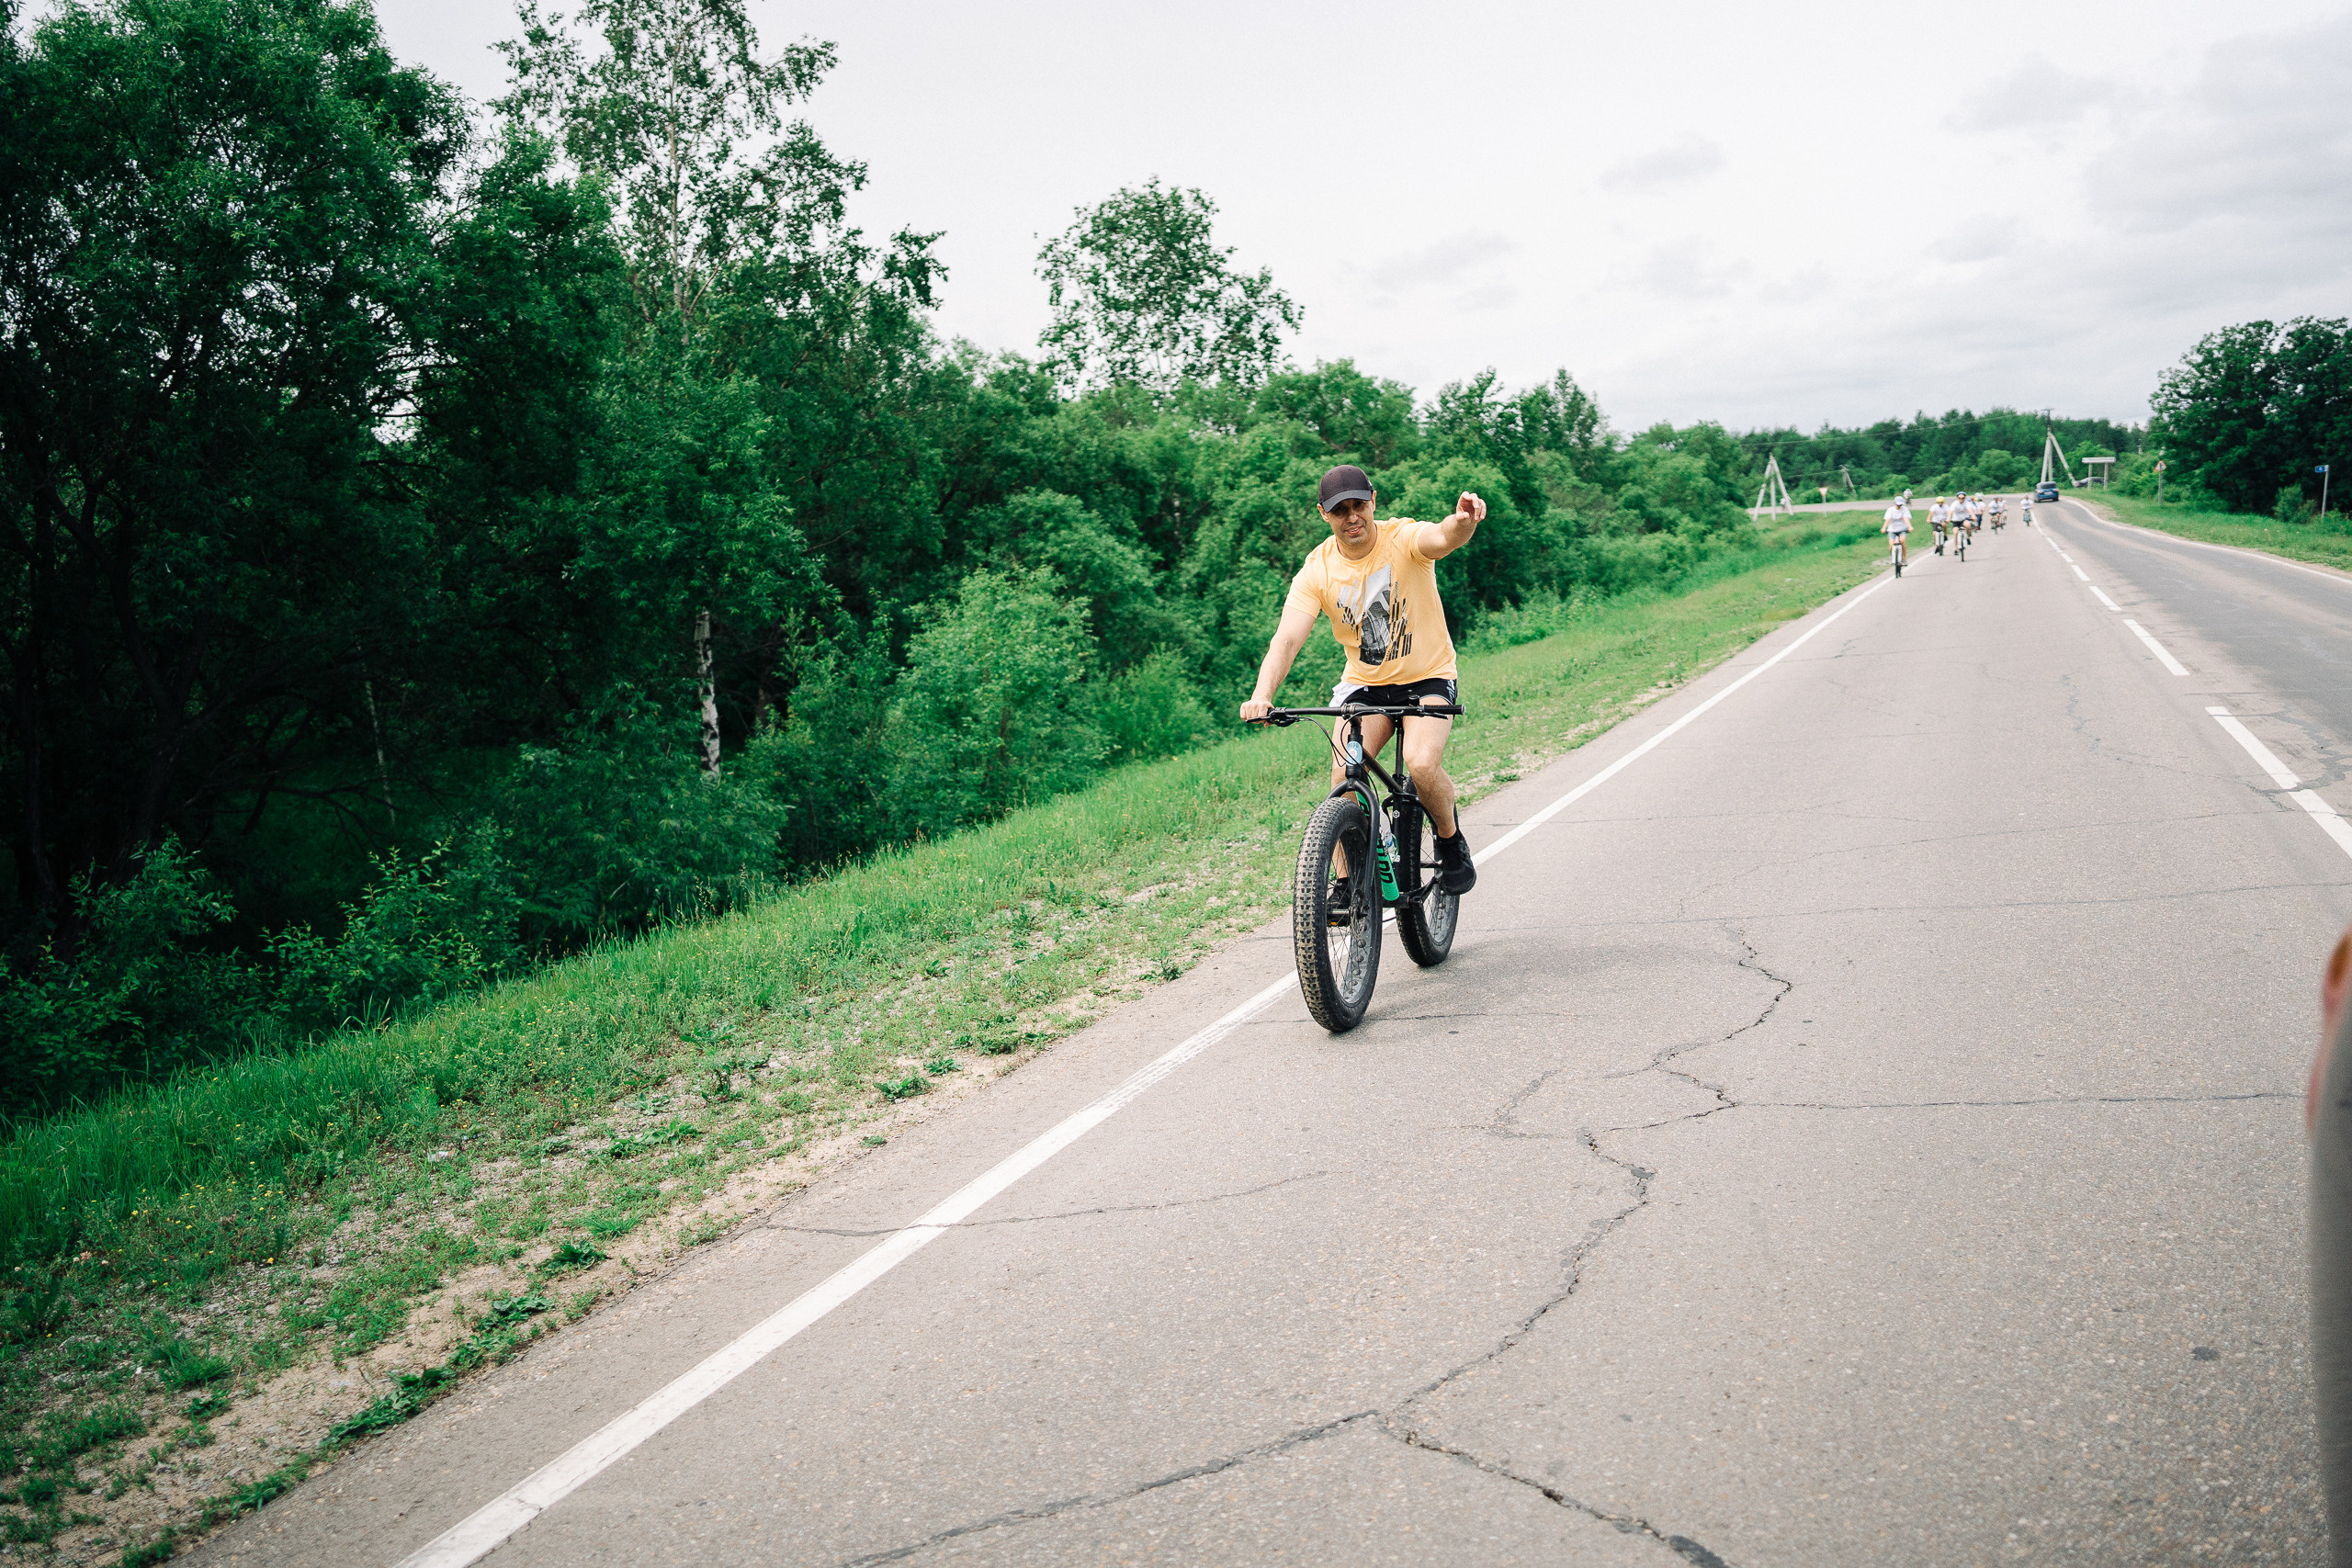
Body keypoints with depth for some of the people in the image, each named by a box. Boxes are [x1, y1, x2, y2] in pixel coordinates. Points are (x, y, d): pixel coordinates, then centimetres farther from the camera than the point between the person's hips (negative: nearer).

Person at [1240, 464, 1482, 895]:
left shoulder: (1403, 538, -17)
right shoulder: (1316, 572, -11)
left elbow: (1441, 538, -40)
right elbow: (1286, 639, -21)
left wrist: (1464, 521, -66)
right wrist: (1262, 695, -40)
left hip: (1427, 678, -2)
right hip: (1364, 682, 3)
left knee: (1422, 762, -26)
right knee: (1344, 776, -17)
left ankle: (1452, 843, 3)